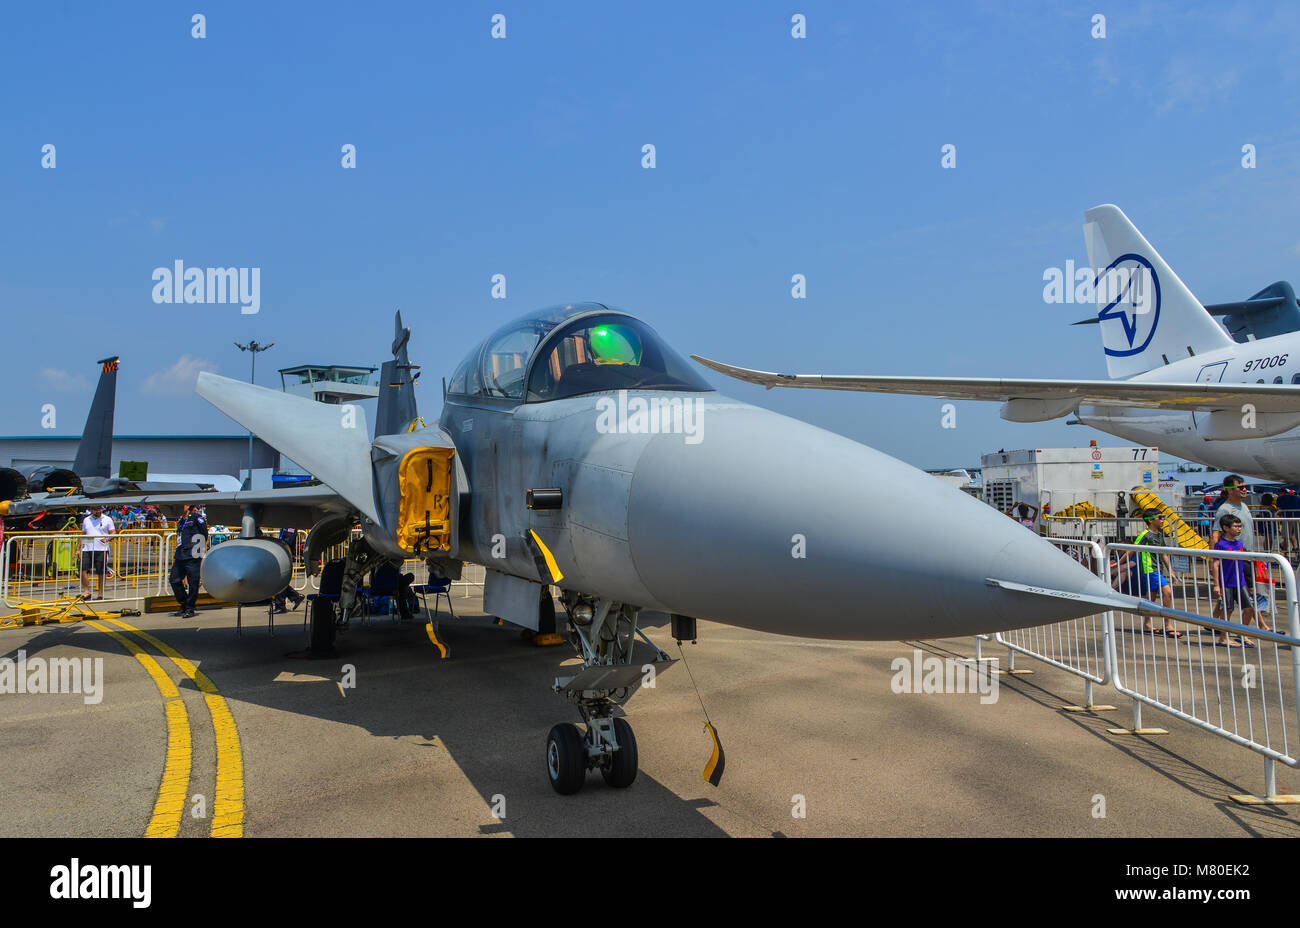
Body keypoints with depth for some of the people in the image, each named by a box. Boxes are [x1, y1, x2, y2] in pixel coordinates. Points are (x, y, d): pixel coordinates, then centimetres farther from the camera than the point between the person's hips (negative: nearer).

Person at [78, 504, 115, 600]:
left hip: (101, 550, -3)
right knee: (83, 569, -11)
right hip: (87, 549, 3)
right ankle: (86, 591, -5)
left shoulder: (107, 520, 5)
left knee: (101, 573, 0)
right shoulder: (86, 520, 16)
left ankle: (101, 593, 9)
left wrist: (106, 538, -19)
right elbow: (83, 535, 21)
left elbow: (113, 533, 2)